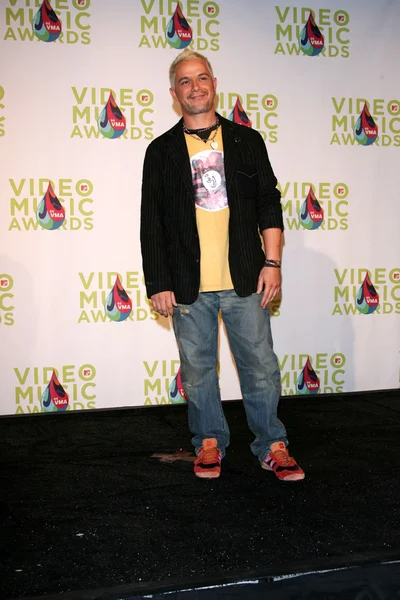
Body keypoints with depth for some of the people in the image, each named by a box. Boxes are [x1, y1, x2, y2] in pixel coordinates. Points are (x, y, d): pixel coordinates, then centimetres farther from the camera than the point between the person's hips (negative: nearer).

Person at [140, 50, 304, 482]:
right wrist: (158, 285, 0)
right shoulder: (161, 151, 7)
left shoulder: (247, 141, 9)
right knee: (198, 369, 8)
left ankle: (272, 446, 19)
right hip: (188, 284, 0)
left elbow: (269, 204, 7)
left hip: (245, 281, 0)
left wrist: (272, 261, -3)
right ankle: (209, 442, 26)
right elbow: (151, 223, 5)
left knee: (260, 365, 4)